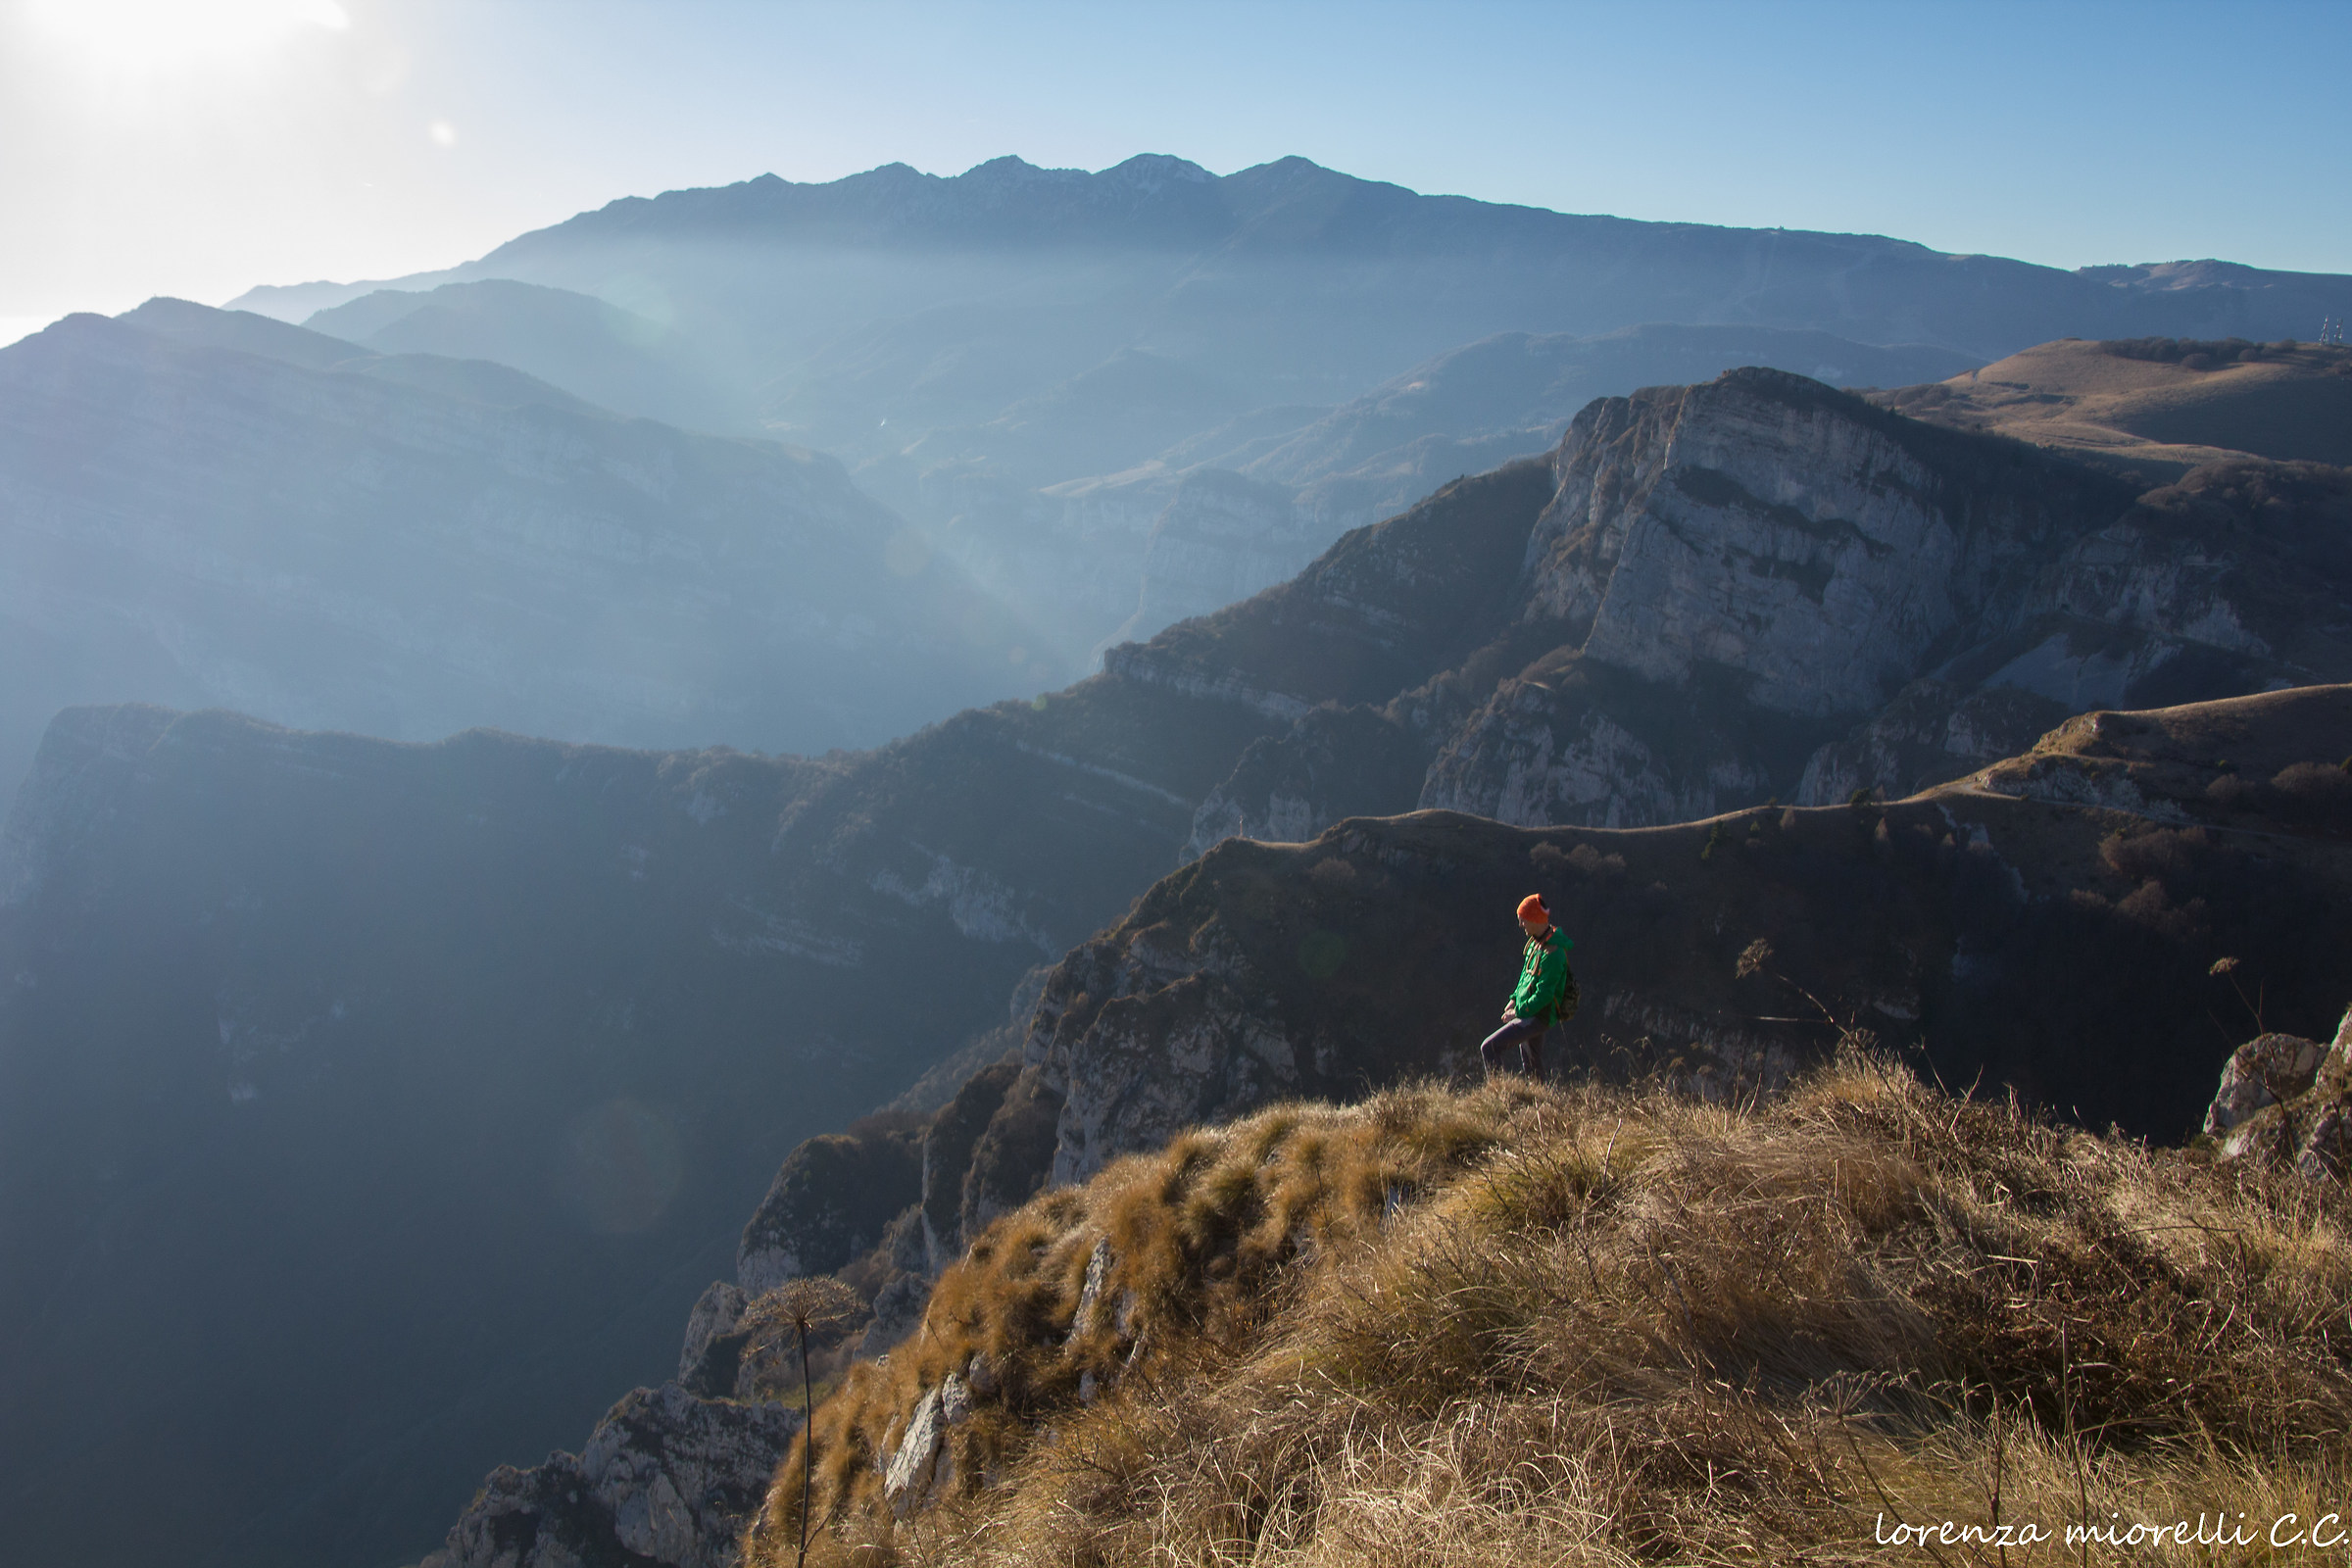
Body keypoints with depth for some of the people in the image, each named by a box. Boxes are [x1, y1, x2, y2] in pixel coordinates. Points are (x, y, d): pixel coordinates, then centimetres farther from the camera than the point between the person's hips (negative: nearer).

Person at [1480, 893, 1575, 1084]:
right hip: (1531, 1013, 10)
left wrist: (1518, 1012, -16)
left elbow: (1544, 995, -25)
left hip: (1537, 1017, -10)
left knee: (1489, 1048, -17)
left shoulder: (1553, 953, -25)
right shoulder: (1536, 942, 5)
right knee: (1532, 1069, 21)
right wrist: (1514, 1000, 9)